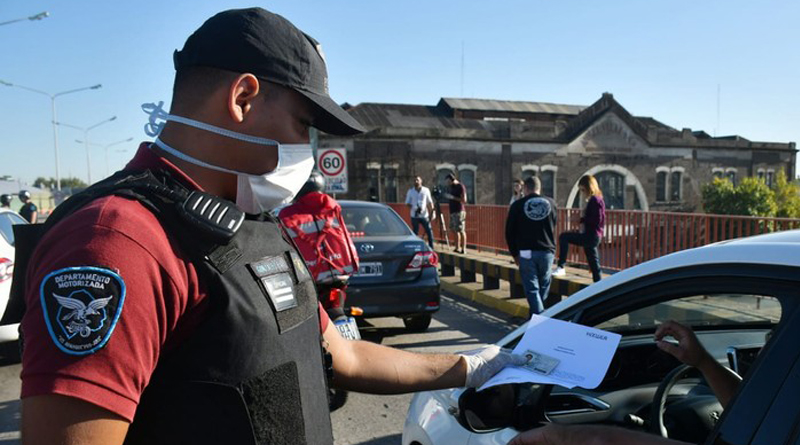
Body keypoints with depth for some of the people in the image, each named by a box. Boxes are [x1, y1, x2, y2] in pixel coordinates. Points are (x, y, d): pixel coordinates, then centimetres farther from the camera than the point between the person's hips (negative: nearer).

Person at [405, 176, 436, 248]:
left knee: (429, 231, -3)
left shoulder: (426, 190, 3)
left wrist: (432, 212, -1)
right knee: (415, 232, 5)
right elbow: (407, 203, 6)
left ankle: (431, 247, 7)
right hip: (414, 216, 0)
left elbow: (430, 202, 7)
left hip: (424, 215, 0)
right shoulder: (410, 191, 4)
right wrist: (411, 208, -12)